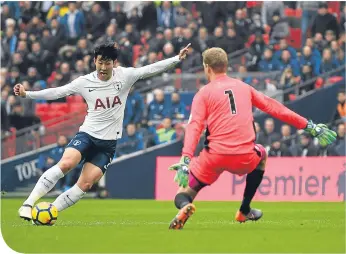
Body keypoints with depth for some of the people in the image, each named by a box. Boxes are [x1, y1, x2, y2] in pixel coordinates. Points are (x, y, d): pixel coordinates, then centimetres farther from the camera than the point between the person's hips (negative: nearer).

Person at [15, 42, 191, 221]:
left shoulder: (125, 76, -4)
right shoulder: (84, 82, -4)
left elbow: (152, 69, -8)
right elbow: (57, 92, -3)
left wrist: (178, 58, -17)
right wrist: (27, 94, -10)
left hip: (109, 143, 2)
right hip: (87, 135, -1)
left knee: (86, 184, -8)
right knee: (66, 163, -28)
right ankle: (29, 203, -25)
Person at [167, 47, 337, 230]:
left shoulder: (203, 94, 5)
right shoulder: (244, 87, 16)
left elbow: (194, 127, -10)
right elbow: (274, 108, 17)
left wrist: (185, 160, -22)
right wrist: (310, 126, 23)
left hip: (215, 158, -2)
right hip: (245, 158, 2)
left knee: (183, 195, 13)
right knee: (261, 154, 39)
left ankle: (184, 207, -27)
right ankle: (244, 211, 38)